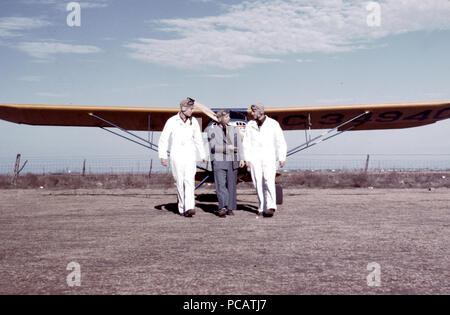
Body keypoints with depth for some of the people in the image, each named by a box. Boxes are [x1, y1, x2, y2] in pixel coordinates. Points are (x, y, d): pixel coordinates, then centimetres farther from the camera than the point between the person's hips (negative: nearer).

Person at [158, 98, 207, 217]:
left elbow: (198, 139, 16)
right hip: (176, 156, -1)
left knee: (189, 181, -13)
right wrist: (163, 156, -8)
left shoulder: (194, 122, 5)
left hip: (190, 155, 1)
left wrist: (202, 155, 18)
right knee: (180, 182, 2)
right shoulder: (172, 121, -4)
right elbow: (163, 139, -1)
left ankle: (189, 208, -22)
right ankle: (182, 208, 15)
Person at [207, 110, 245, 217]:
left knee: (231, 185, 4)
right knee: (220, 185, -13)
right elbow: (213, 146, -4)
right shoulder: (212, 130, 6)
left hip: (232, 161, 3)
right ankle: (223, 207, -19)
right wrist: (227, 147, -14)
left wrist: (241, 159, -5)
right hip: (219, 161, -3)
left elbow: (239, 145, 6)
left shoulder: (234, 129, 13)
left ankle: (230, 208, 11)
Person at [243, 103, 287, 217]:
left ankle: (271, 207, -18)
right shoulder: (250, 125, 10)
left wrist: (282, 158, -1)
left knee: (269, 181, -17)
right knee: (258, 183, 0)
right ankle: (262, 208, 7)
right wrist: (247, 158, -1)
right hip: (255, 159, 2)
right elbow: (247, 143, 9)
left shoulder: (273, 124, 3)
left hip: (269, 157, -2)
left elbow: (280, 142, 5)